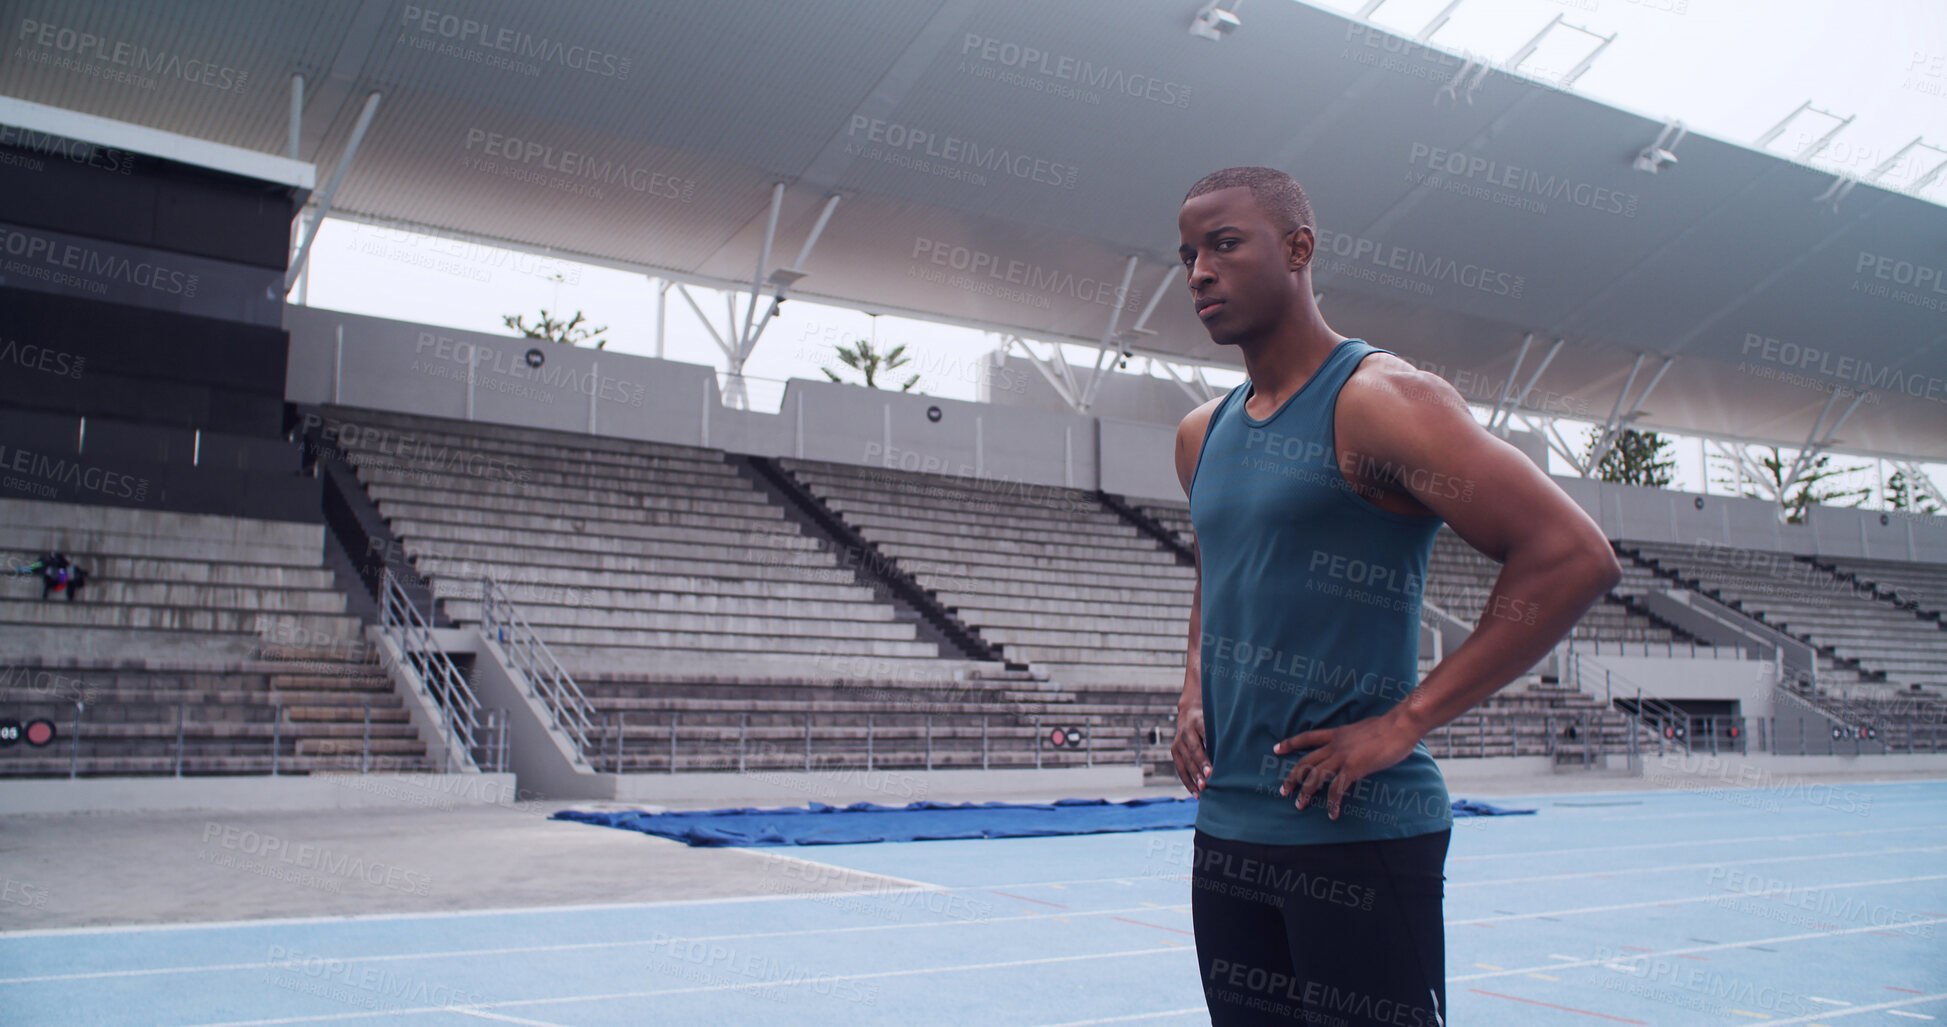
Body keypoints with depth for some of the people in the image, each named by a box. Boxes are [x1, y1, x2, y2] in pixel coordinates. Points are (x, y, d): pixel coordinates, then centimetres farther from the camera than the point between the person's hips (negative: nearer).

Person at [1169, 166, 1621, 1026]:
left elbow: (1575, 557, -17)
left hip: (1358, 831, -7)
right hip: (1225, 828, 7)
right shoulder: (1201, 436, 12)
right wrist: (1194, 695, 10)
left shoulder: (1379, 400, -10)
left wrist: (1407, 720, -17)